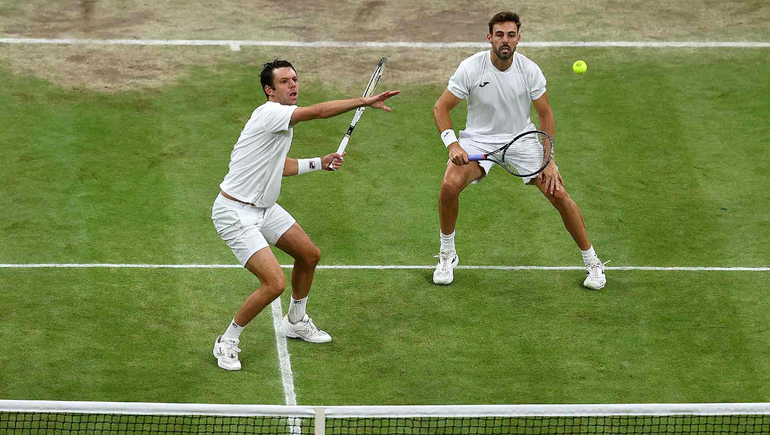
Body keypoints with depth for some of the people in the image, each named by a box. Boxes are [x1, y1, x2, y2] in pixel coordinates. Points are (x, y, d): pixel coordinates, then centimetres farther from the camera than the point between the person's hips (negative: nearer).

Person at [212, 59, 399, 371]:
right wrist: (366, 101, -38)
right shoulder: (270, 114, -24)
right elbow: (321, 111, -36)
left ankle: (295, 322, 44)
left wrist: (320, 163, 20)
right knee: (274, 283, -20)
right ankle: (227, 342, 0)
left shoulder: (284, 119, 9)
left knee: (309, 255, 20)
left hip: (264, 208, 11)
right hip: (236, 214, -11)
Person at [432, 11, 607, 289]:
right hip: (479, 138, -1)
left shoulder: (530, 70, -13)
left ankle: (592, 262, 8)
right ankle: (447, 255, -3)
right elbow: (441, 108, -10)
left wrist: (548, 161, -8)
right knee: (449, 186, -27)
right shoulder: (471, 68, -17)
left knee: (558, 194, -11)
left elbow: (545, 114, -2)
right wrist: (452, 144, -25)